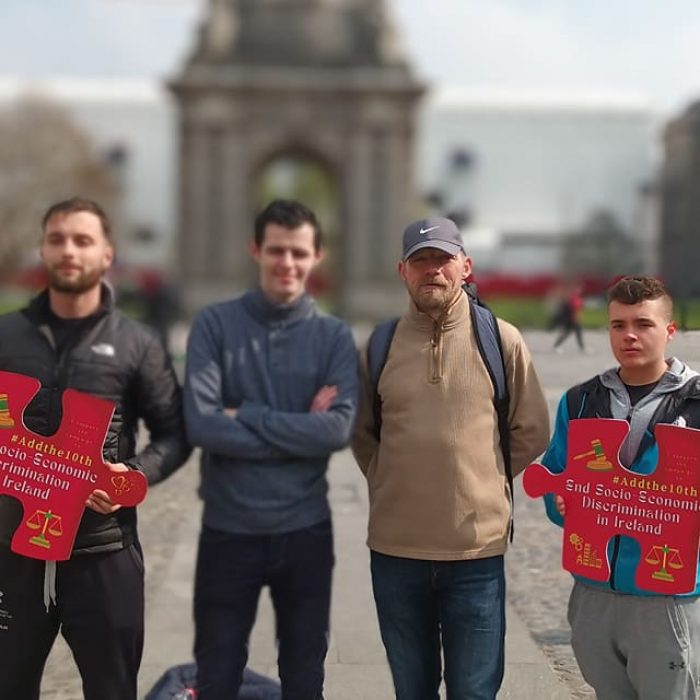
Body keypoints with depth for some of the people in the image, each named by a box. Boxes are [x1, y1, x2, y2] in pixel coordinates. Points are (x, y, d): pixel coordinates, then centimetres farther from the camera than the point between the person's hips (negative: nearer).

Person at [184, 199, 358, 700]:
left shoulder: (334, 336, 1)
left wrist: (245, 417, -16)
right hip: (229, 531, -1)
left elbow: (339, 429, -13)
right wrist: (301, 430, -14)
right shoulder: (216, 325, -4)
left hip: (306, 532, 1)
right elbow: (202, 424, -16)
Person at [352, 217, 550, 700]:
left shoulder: (501, 340, -3)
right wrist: (390, 483, 5)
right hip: (394, 549, 2)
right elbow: (361, 430, 14)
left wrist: (484, 484, 4)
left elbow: (531, 434, 4)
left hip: (477, 550, -2)